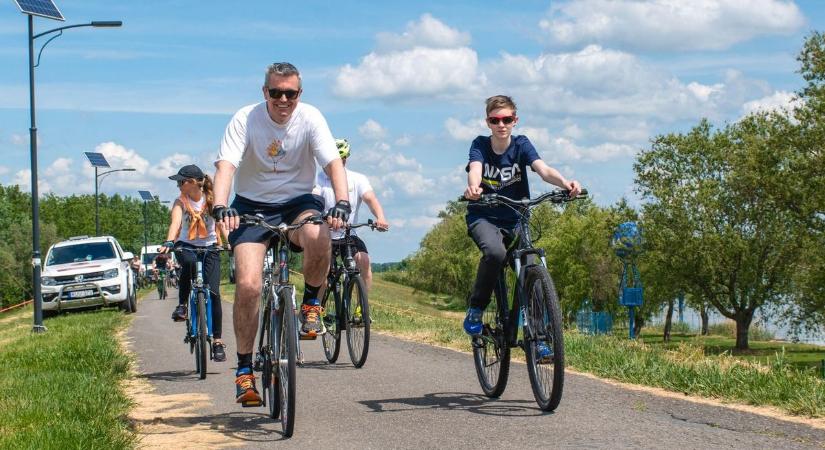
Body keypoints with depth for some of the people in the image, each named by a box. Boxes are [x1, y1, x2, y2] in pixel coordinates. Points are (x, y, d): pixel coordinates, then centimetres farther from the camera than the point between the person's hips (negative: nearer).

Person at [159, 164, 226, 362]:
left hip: (209, 248, 0)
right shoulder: (180, 202, -9)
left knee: (213, 292, -10)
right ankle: (182, 304, -18)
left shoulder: (211, 200, -6)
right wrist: (169, 242, -45)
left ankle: (218, 341, -1)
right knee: (189, 262, -38)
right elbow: (175, 222, -26)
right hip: (186, 246, 0)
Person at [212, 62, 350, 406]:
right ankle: (244, 369, -4)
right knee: (248, 284, -19)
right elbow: (225, 165, -24)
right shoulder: (245, 119, -13)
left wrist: (341, 203, -38)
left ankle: (311, 304, -6)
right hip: (252, 205, 0)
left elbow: (333, 163, -19)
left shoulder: (310, 118, -10)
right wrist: (220, 207, -43)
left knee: (318, 236, -36)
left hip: (297, 202, 1)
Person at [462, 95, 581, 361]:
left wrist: (566, 184, -45)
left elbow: (543, 169, -23)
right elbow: (475, 169, -28)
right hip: (483, 217, -2)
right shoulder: (480, 145, -7)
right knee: (495, 253, -34)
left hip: (515, 220, 2)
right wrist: (473, 187, -53)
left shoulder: (521, 145, -6)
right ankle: (475, 309, -14)